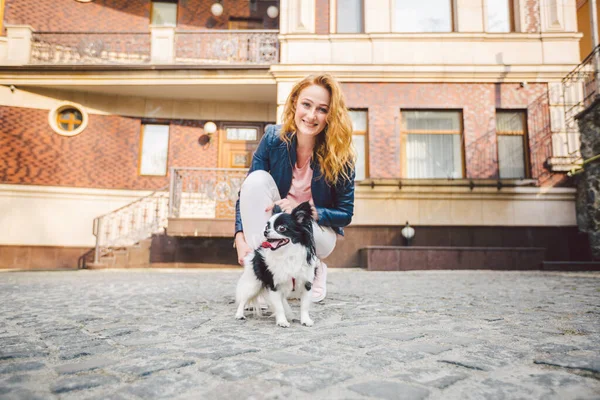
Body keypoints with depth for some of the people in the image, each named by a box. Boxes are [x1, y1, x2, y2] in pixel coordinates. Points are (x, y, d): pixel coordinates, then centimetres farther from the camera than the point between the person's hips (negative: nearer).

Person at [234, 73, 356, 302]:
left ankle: (314, 269, -1)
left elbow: (346, 214, -13)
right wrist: (241, 239, -27)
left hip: (318, 231, -1)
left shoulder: (339, 155, -19)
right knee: (257, 179, -26)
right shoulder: (273, 139, -15)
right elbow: (248, 190, -13)